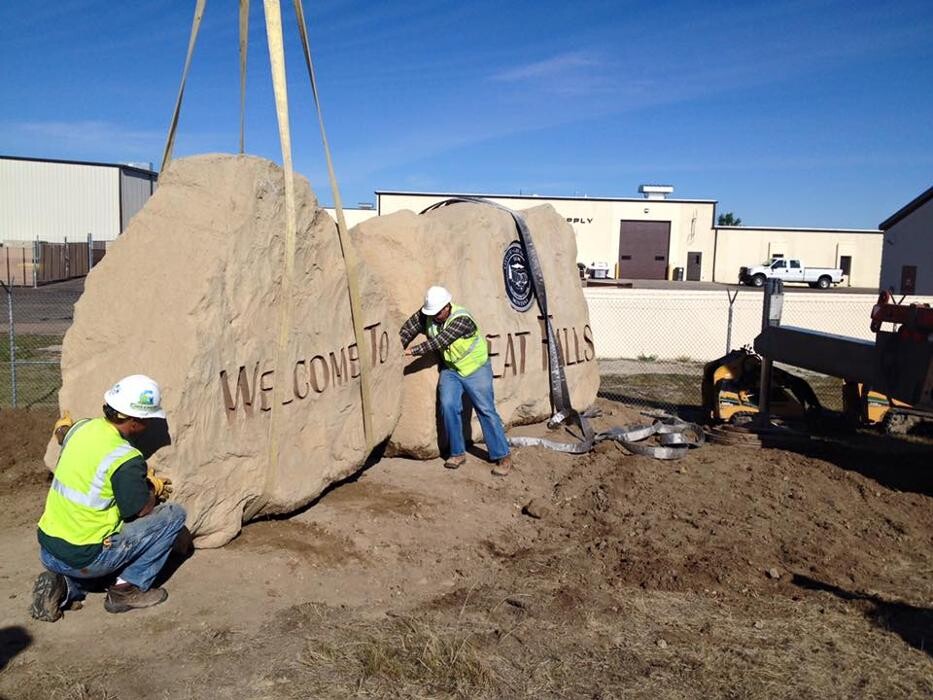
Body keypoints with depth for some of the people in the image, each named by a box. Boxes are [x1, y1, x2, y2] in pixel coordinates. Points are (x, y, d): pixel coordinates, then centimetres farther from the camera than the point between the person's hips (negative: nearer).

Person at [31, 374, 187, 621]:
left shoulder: (82, 428, 0)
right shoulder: (126, 459, -22)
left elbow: (63, 435, 26)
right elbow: (142, 511, -13)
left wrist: (62, 426, 50)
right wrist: (153, 488, 8)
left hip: (47, 552, 8)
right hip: (84, 560, -7)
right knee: (174, 514, -1)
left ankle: (65, 586, 11)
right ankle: (128, 588, 2)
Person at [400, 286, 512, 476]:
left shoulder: (462, 319, -29)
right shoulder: (427, 314, -9)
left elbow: (439, 341, -33)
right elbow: (408, 330, -6)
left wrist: (413, 351, -31)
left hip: (475, 369, -5)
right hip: (450, 370, 5)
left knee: (486, 410, -5)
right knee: (448, 406, -13)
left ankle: (503, 457, 2)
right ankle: (458, 453, 2)